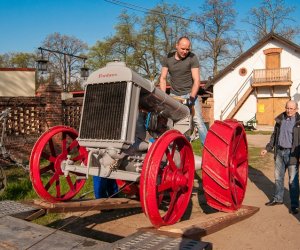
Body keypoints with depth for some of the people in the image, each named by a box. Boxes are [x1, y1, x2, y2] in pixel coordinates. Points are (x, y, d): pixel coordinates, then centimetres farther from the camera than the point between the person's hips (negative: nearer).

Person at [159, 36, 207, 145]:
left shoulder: (192, 58, -8)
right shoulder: (168, 58, 1)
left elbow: (196, 80, -12)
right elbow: (163, 78, 3)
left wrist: (191, 98, -22)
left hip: (189, 94, -2)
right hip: (174, 95, 3)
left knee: (198, 121, -9)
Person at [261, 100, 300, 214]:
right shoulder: (280, 120, 8)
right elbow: (274, 136, 17)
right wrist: (267, 148, 15)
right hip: (279, 152, 5)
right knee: (278, 177, 16)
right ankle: (278, 199, 32)